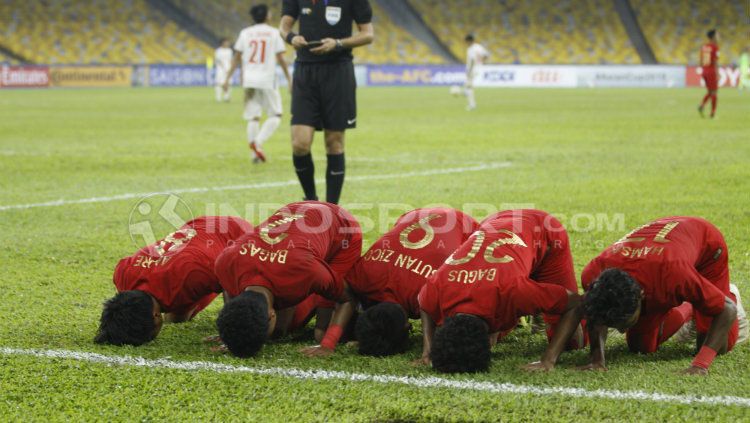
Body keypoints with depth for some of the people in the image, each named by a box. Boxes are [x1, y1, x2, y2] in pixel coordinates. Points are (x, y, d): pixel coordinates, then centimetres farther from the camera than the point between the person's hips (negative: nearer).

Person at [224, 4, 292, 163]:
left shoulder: (245, 33, 7)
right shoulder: (273, 33, -2)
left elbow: (237, 58, 6)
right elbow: (280, 59, -3)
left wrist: (228, 78, 12)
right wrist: (289, 79, 5)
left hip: (249, 79, 4)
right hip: (267, 79, -4)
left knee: (253, 117, 8)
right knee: (275, 116, 5)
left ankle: (254, 154, 4)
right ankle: (258, 142, -16)